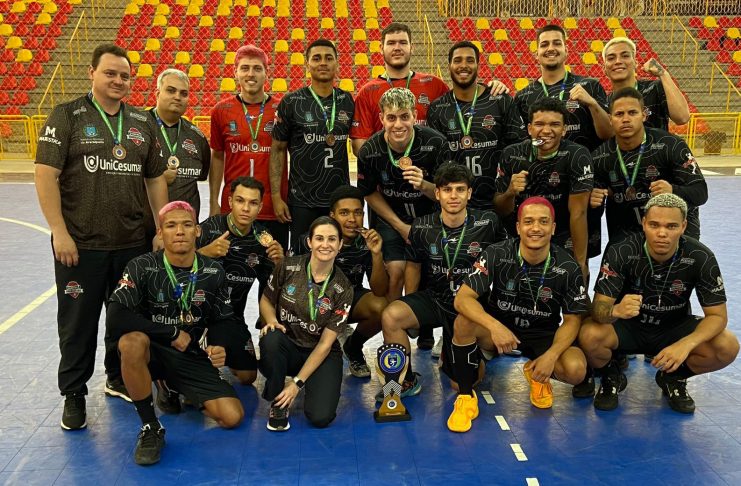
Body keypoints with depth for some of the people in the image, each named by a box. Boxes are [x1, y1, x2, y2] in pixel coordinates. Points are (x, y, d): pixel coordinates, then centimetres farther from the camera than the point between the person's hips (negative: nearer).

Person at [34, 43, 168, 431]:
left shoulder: (142, 122, 9)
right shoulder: (67, 116, -4)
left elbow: (155, 179, 13)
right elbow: (45, 174, -9)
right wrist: (59, 231, -14)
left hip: (133, 242, 4)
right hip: (80, 243, -4)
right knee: (78, 322, 6)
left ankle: (119, 379, 33)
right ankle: (73, 394, 22)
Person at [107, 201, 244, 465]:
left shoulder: (213, 272, -4)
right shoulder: (142, 267, -13)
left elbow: (224, 321, 7)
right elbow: (115, 318, -23)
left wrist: (219, 347, -16)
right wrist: (172, 333, -22)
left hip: (193, 357, 3)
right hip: (152, 353, -3)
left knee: (233, 416, -14)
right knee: (133, 340, -39)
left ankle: (173, 389, 18)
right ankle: (150, 427, -18)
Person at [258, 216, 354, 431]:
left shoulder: (343, 288, -12)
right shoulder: (288, 267, -11)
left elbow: (325, 343, -11)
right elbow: (266, 301, 6)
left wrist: (297, 383, -15)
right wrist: (272, 322, -17)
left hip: (321, 355, 0)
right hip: (287, 346, 0)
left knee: (321, 417, -21)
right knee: (271, 339, -36)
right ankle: (277, 401, -9)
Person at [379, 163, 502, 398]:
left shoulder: (488, 222, -11)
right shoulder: (422, 227, -6)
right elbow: (414, 265, 9)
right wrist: (410, 309, 6)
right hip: (433, 298, 1)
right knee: (390, 316, -31)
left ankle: (449, 353, 39)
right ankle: (407, 381, -7)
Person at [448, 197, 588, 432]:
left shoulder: (568, 267, -14)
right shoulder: (497, 254, -17)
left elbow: (572, 319, -6)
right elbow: (463, 298, -22)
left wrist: (551, 355, -24)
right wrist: (494, 326, -41)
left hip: (543, 335, 1)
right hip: (498, 327, -1)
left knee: (575, 369, -28)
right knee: (464, 322, -33)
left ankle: (537, 374, 11)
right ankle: (466, 397, -12)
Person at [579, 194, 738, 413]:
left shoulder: (701, 258, -20)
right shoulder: (621, 252, -24)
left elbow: (717, 314, -16)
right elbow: (599, 308, -25)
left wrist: (686, 344, -36)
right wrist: (615, 310, -52)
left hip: (674, 327, 2)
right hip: (627, 327, -2)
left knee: (727, 347, -24)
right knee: (590, 336, -33)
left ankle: (673, 378, 8)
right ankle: (611, 379, 3)